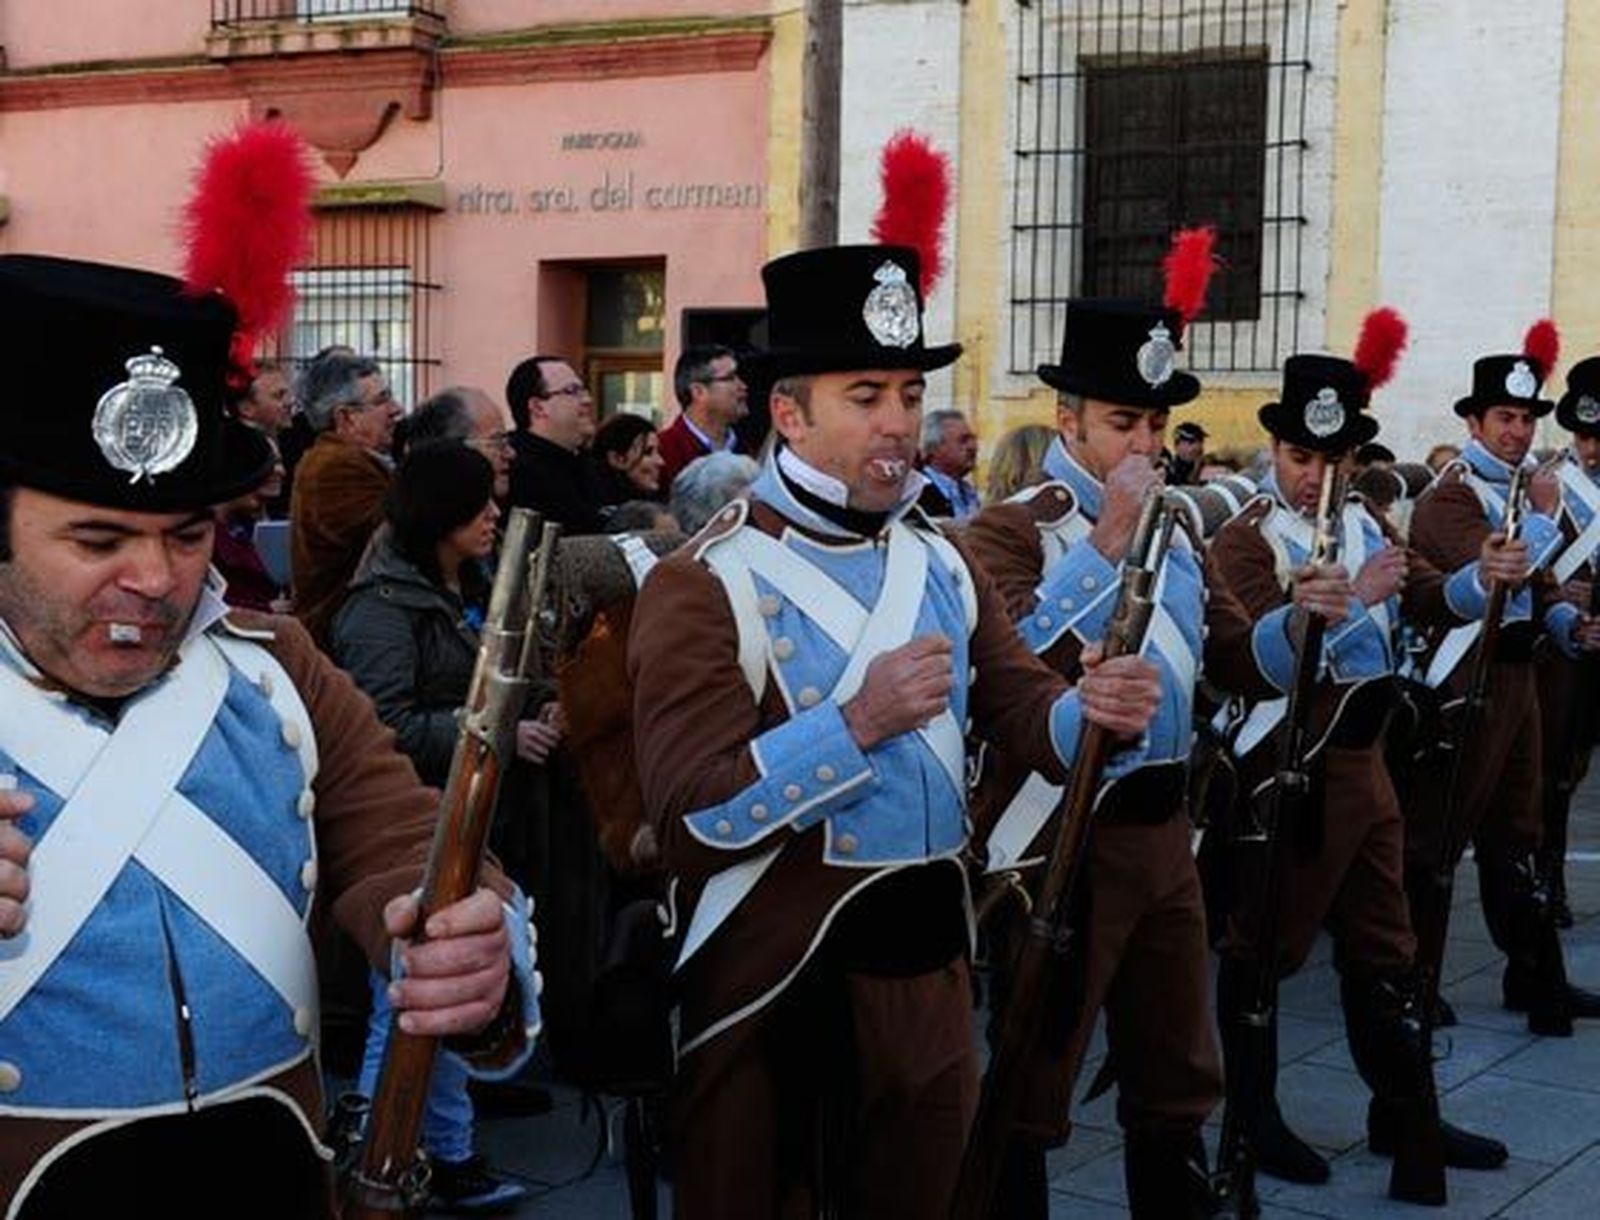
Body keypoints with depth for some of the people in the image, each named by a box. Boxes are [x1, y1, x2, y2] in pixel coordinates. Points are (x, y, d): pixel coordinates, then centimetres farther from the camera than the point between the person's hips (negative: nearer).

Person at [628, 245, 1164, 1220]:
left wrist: (1093, 710, -20)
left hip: (929, 954, 6)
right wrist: (858, 721, -29)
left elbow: (1022, 709, 2)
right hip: (776, 972, -6)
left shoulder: (945, 565, 8)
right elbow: (690, 820, -20)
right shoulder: (705, 584, -14)